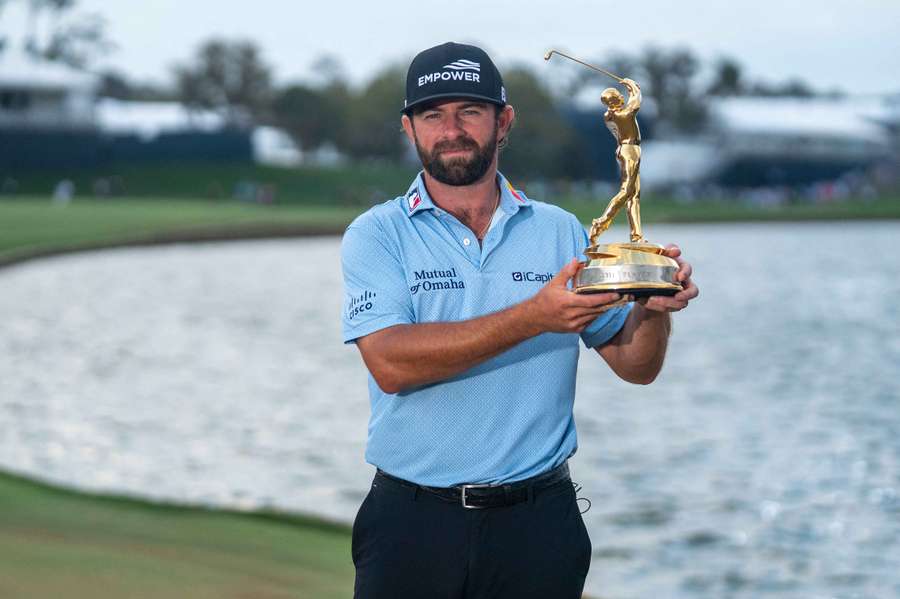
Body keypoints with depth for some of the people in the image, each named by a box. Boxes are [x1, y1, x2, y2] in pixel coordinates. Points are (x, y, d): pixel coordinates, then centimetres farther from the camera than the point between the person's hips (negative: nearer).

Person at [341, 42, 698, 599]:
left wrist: (653, 309, -16)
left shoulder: (560, 232, 6)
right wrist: (534, 318, -24)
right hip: (413, 523, -2)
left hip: (538, 526, 2)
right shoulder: (377, 235, -2)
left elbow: (635, 366, 6)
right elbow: (391, 363, -17)